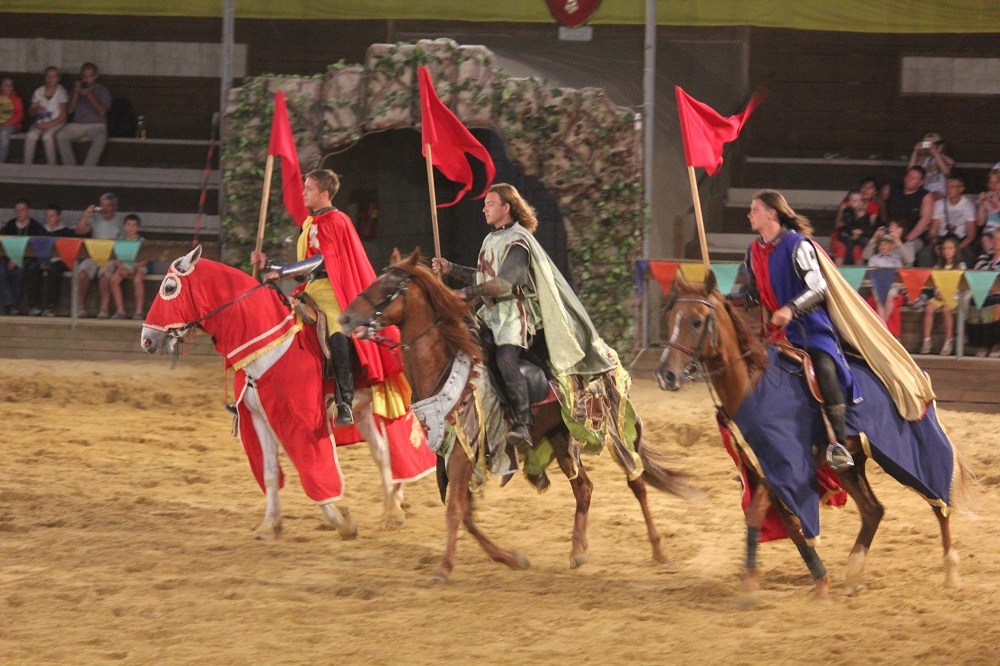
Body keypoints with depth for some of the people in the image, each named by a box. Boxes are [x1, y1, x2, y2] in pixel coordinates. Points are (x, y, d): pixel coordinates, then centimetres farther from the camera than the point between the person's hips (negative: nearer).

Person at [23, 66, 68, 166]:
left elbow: (63, 115, -6)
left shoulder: (61, 92, -1)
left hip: (56, 123, -3)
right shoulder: (39, 91, 10)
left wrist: (49, 124, -18)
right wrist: (36, 109, -12)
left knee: (47, 136, -35)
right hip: (40, 122, 3)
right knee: (31, 135, -29)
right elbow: (30, 111, 13)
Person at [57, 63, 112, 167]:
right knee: (60, 136, -25)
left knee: (100, 138, -37)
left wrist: (89, 95, -15)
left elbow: (102, 111, -9)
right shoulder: (77, 89, 16)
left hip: (96, 125, -3)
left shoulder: (102, 91, 7)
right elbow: (69, 110, 7)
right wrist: (76, 94, -6)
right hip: (77, 124, 3)